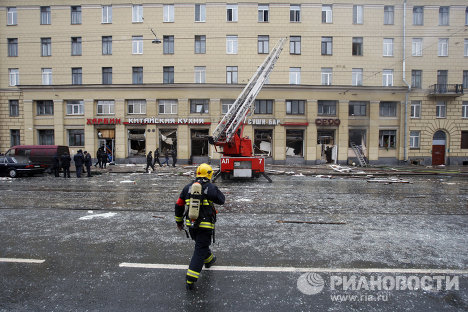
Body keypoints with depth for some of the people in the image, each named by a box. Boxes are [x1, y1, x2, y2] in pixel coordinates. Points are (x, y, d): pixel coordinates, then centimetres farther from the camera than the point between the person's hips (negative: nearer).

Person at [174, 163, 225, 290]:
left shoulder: (188, 187, 2)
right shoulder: (210, 187, -12)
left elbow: (179, 205, 8)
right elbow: (221, 200, 1)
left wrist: (179, 221, 19)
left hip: (191, 224, 6)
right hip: (205, 225, -5)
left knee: (201, 243, 29)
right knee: (200, 250, 2)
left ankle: (209, 259, 53)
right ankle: (190, 280, 1)